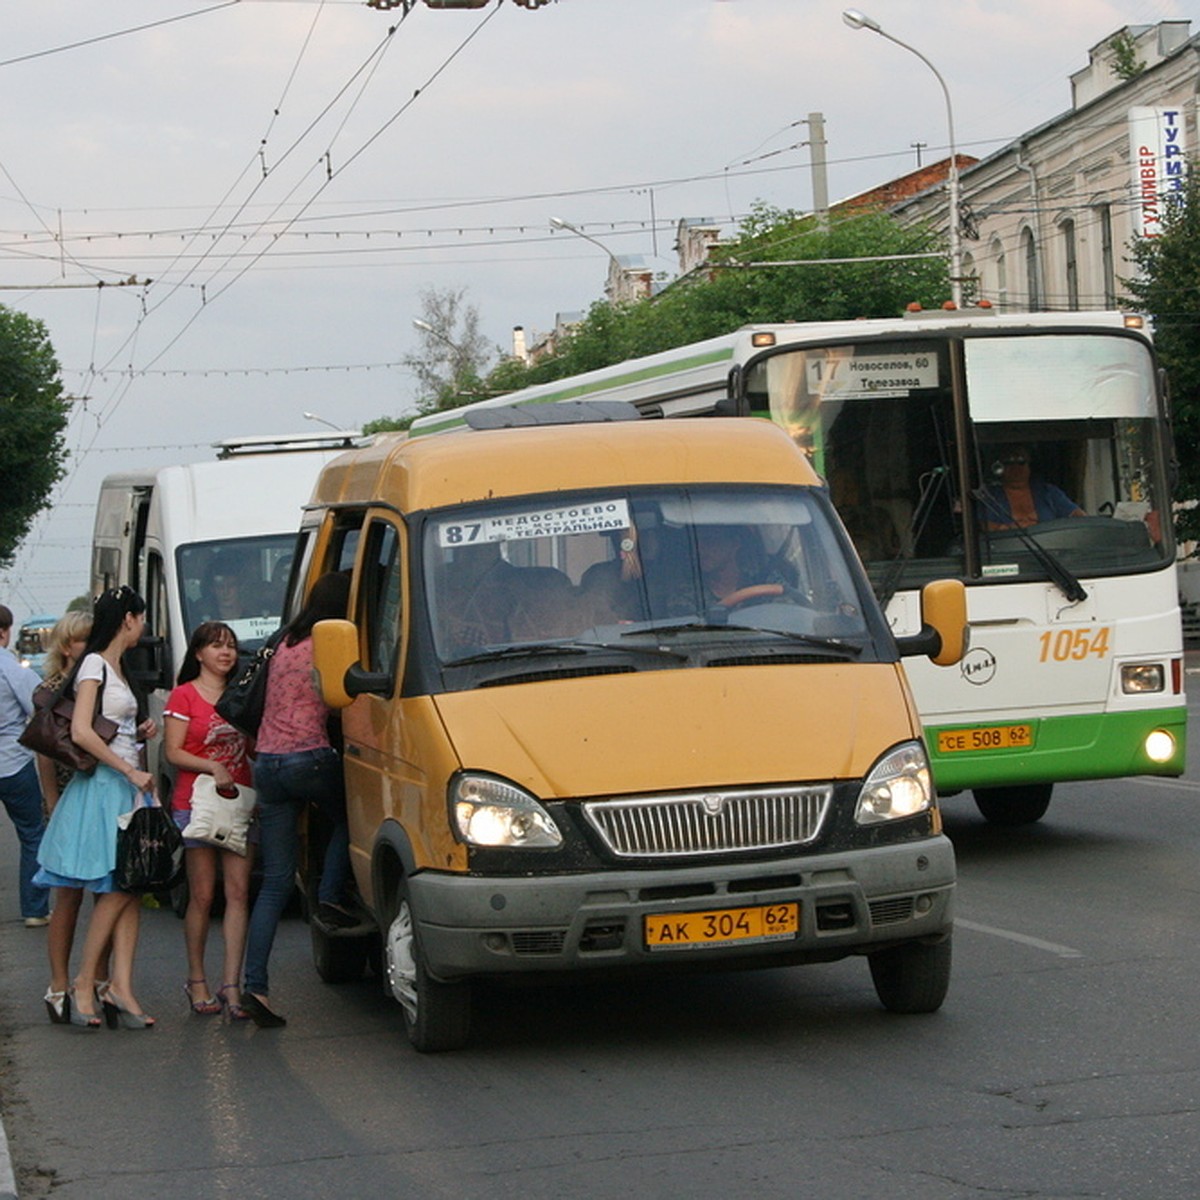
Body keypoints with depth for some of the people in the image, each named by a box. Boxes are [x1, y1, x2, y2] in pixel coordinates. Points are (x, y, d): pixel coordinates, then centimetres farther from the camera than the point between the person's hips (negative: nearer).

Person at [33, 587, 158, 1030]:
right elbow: (81, 733, -17)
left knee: (129, 891, 0)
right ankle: (84, 986, -4)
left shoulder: (115, 668, 19)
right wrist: (130, 771, -18)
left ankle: (120, 988, -5)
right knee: (118, 890, -10)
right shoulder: (94, 665, -8)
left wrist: (139, 732, 6)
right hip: (102, 787, -9)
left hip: (127, 786, 9)